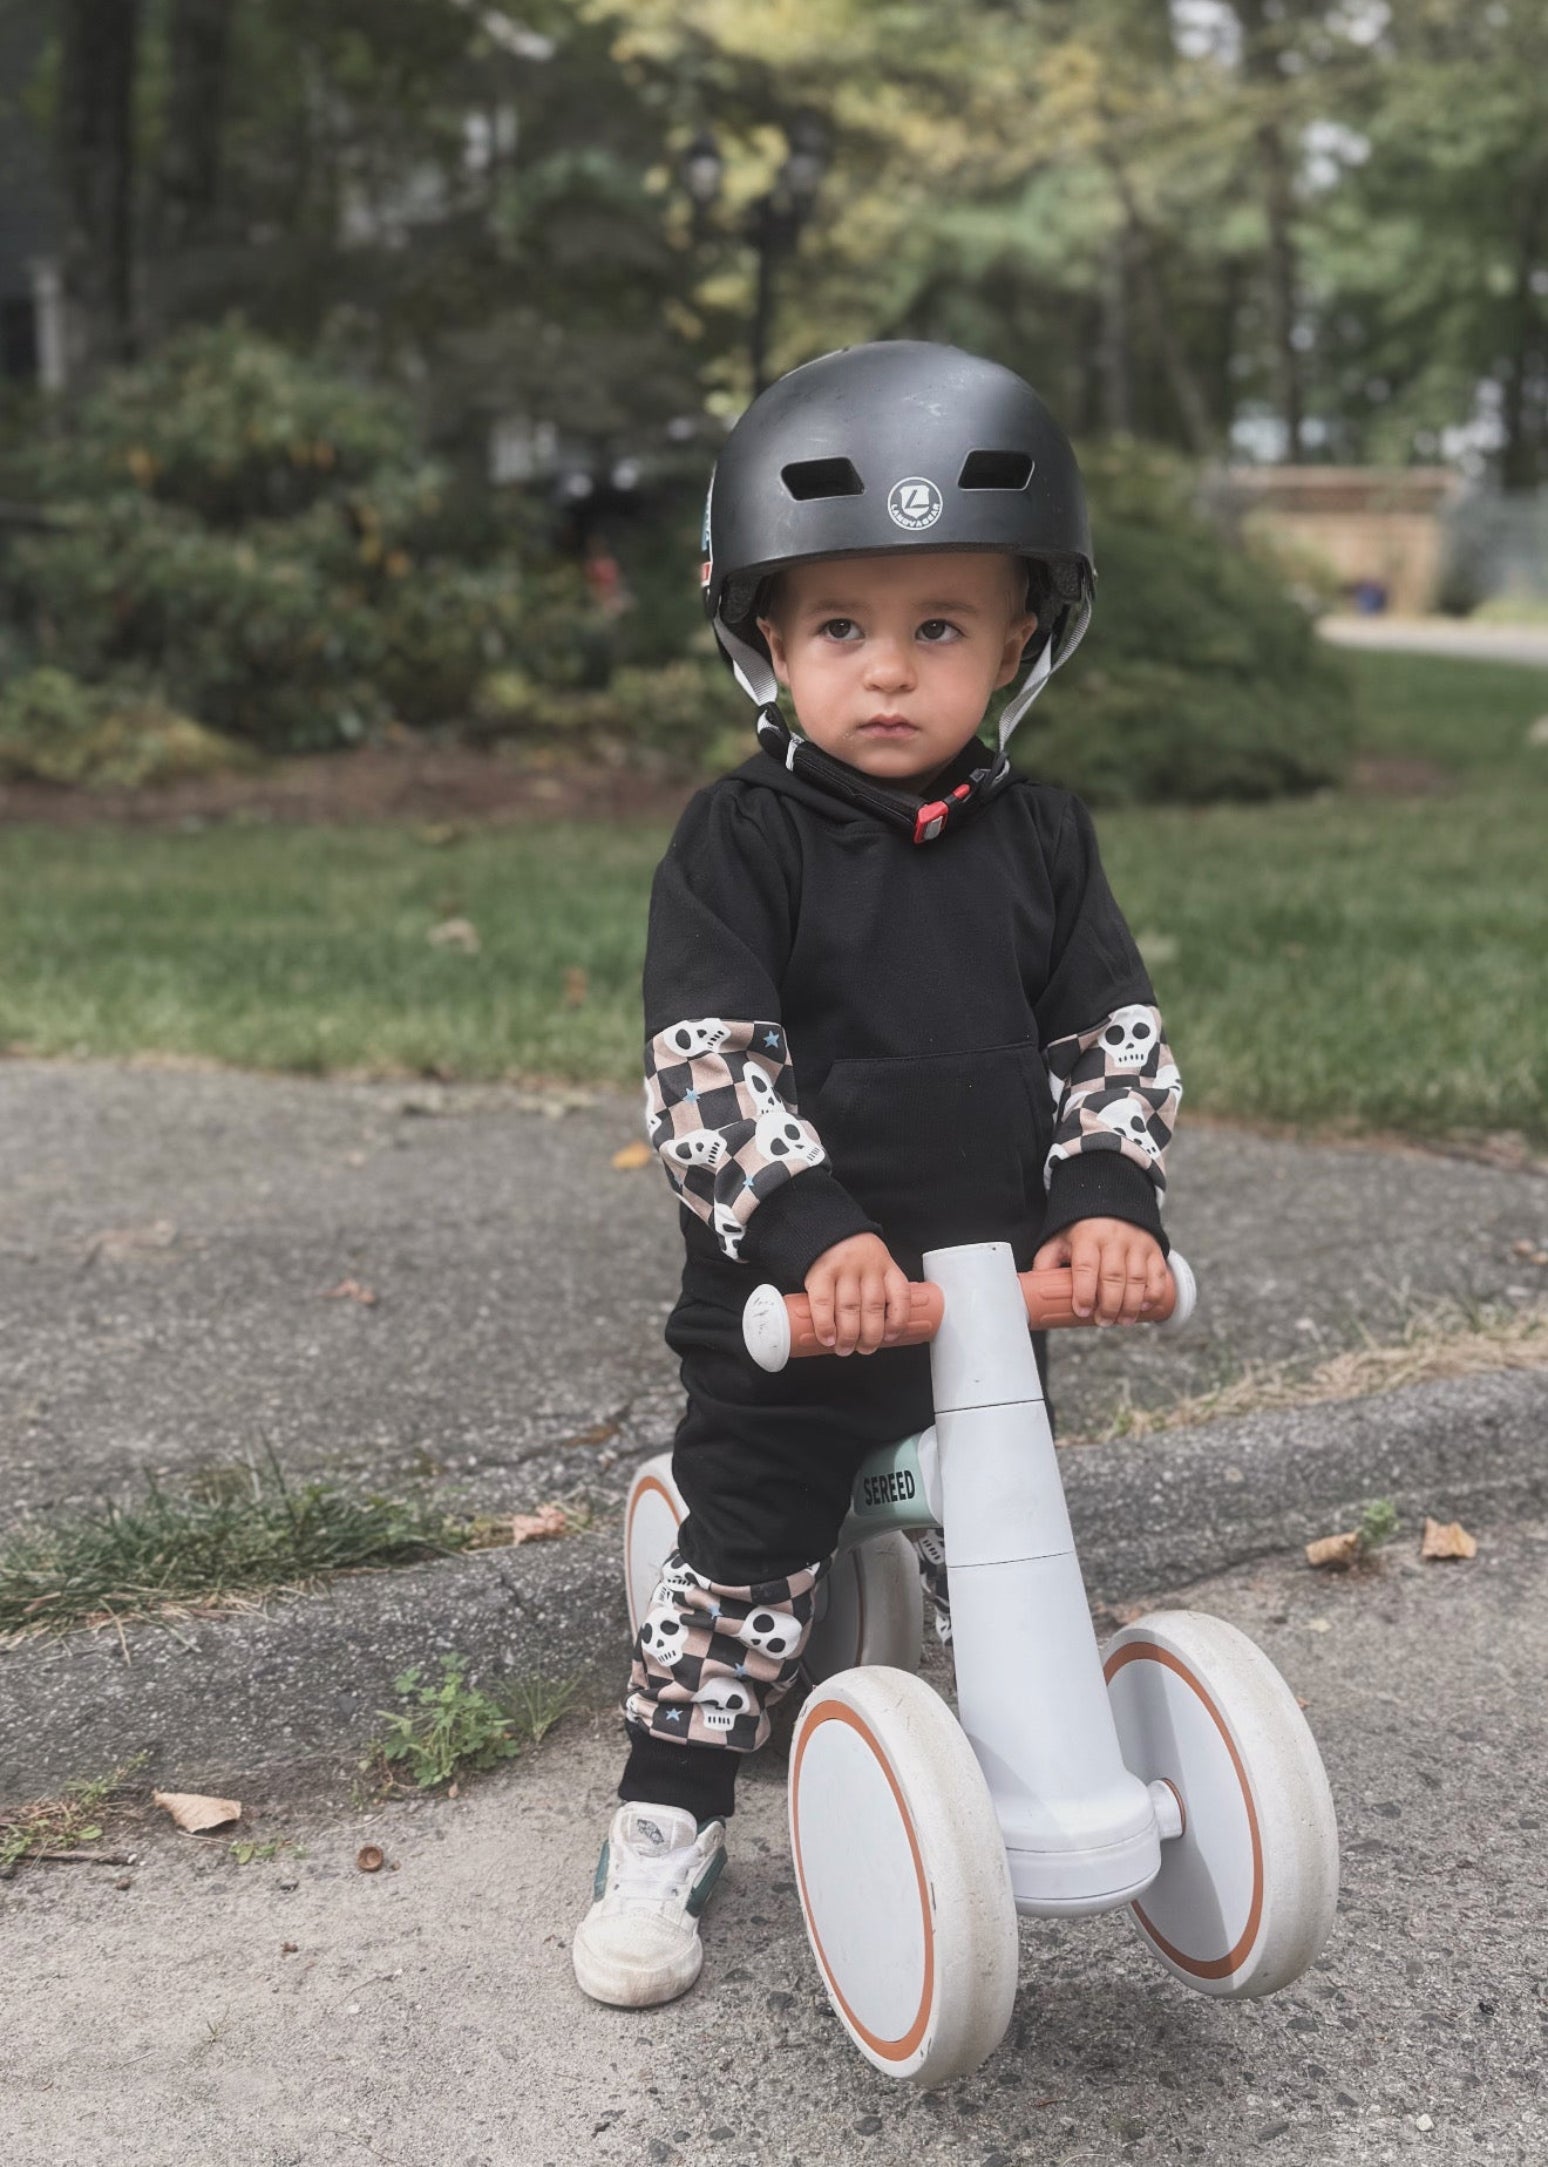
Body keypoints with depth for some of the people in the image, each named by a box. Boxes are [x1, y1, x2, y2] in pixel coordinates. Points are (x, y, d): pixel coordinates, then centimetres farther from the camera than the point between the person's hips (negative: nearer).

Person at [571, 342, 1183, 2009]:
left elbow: (1115, 1034, 1)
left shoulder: (1038, 841, 1)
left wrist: (1106, 1199, -15)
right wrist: (811, 1231, -31)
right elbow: (704, 1061, -20)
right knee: (745, 1568, 4)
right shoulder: (742, 839, -11)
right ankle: (665, 1827, 23)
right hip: (786, 1304, -3)